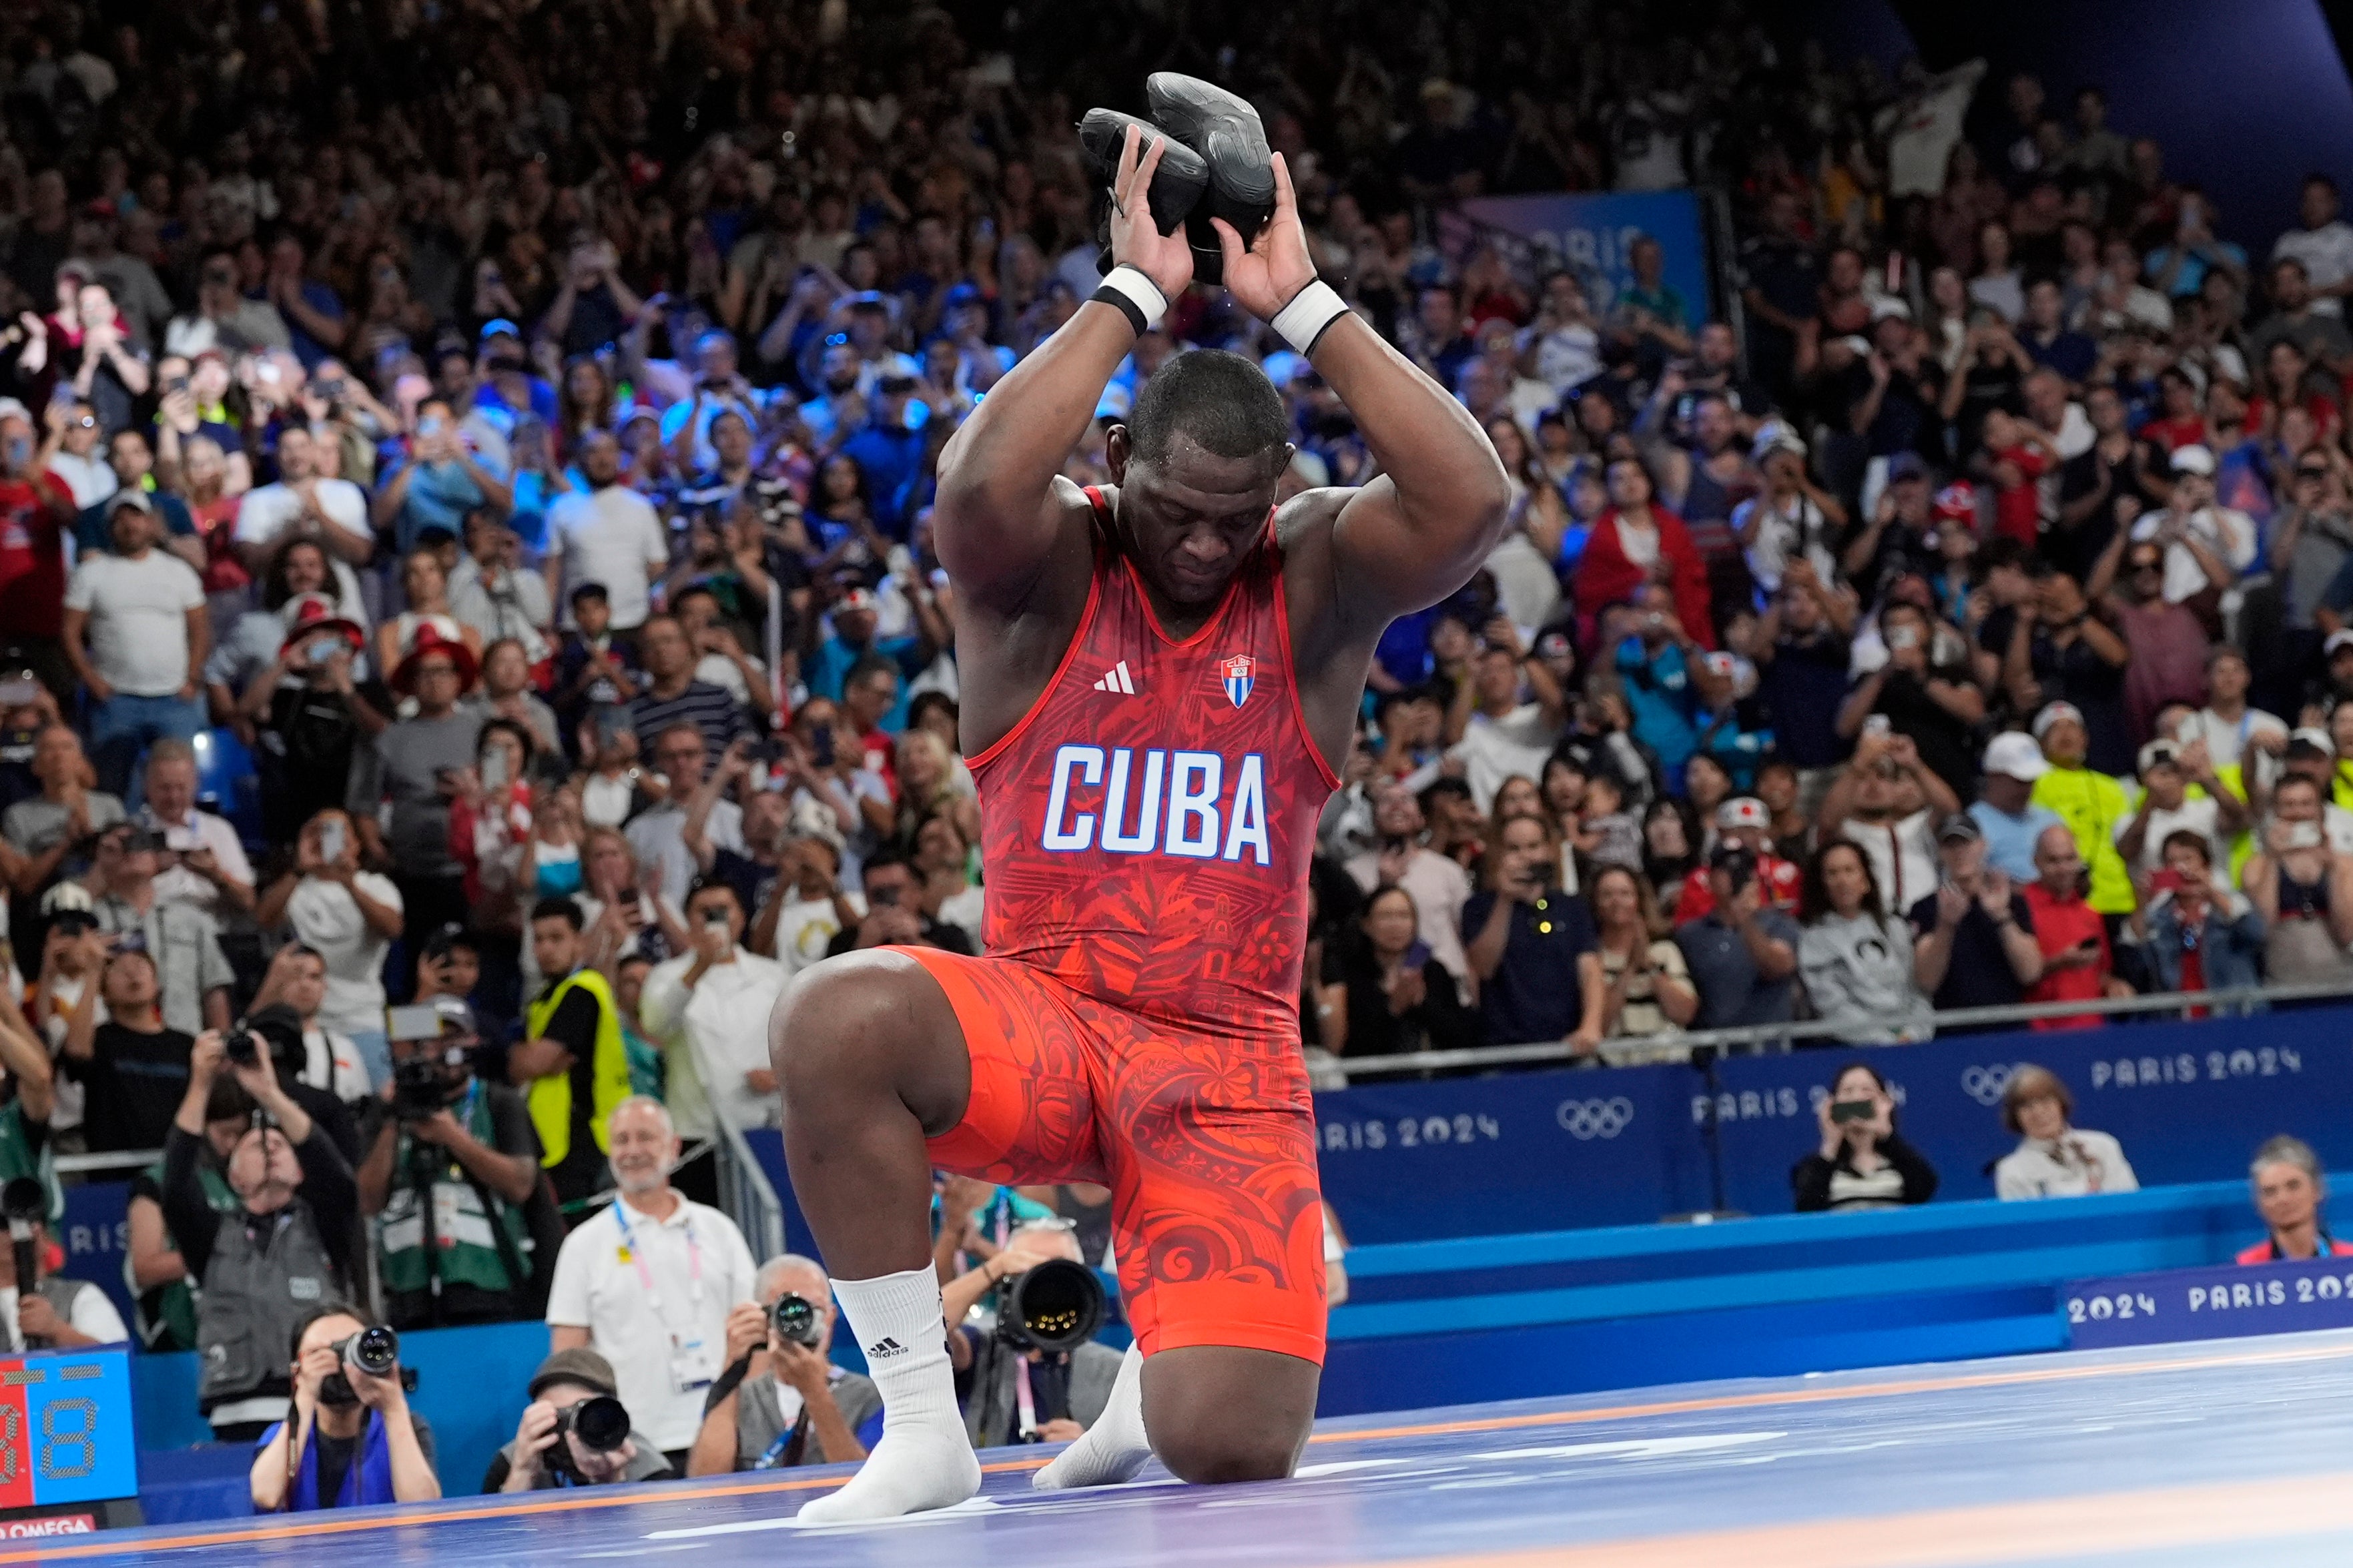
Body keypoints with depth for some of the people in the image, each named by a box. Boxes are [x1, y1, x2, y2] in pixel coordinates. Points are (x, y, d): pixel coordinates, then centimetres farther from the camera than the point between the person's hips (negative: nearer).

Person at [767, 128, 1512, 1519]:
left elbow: (1474, 503, -20)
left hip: (1228, 1056, 0)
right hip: (1038, 1023, 0)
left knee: (1234, 1444, -19)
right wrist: (1135, 293, -23)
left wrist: (1304, 305, -19)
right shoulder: (1044, 568, -4)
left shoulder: (1316, 579, 0)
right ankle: (923, 1427, -18)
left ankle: (1160, 1365, 23)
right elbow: (979, 482, -29)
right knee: (833, 1021, -36)